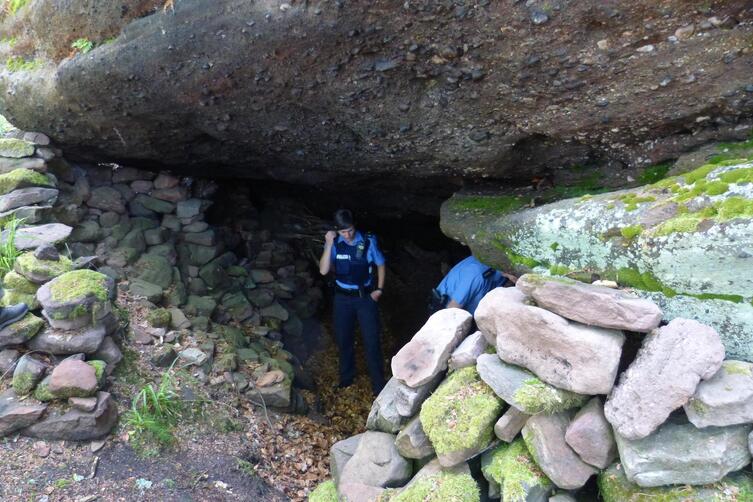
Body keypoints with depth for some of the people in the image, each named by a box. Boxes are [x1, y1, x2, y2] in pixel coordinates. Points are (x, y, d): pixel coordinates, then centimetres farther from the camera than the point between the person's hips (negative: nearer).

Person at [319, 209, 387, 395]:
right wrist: (329, 244, -25)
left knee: (372, 341, 0)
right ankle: (346, 376, 40)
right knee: (343, 339, 17)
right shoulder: (334, 244, -9)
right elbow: (323, 270, -18)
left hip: (366, 297, -2)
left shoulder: (368, 242, -14)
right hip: (343, 298, 2)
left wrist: (379, 289, -6)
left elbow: (380, 264, 1)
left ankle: (378, 384, 15)